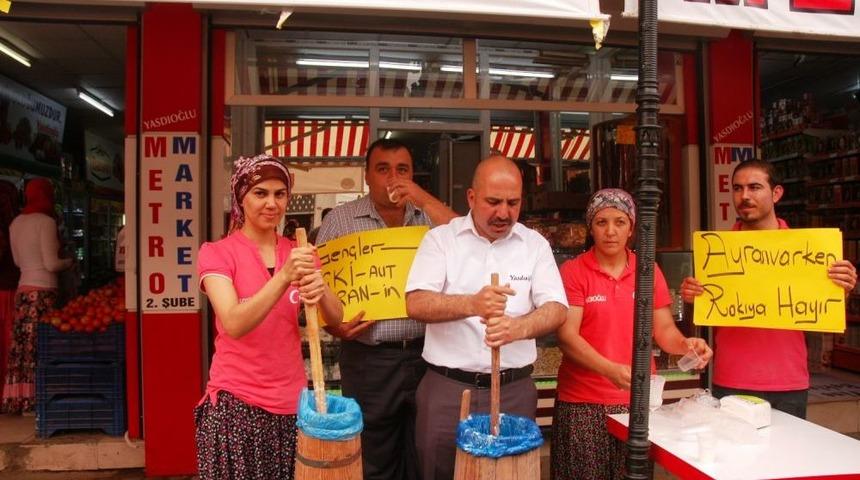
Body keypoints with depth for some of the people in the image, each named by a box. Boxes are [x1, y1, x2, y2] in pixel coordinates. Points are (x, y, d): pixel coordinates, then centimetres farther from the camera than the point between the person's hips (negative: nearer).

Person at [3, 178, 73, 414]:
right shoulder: (46, 221, -10)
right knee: (39, 348, -4)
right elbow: (51, 264, -12)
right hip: (42, 291, -7)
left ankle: (17, 399, 14)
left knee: (22, 346, 9)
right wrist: (69, 261, 6)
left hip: (23, 290, 8)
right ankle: (33, 401, -1)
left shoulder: (16, 222, 13)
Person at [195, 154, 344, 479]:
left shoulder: (299, 254, 5)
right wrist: (283, 277, -35)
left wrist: (321, 292, -25)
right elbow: (234, 325, -21)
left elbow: (336, 317, -4)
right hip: (235, 401, -3)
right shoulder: (216, 253, -7)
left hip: (292, 400, 4)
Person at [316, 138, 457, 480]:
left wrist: (425, 200, -13)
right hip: (369, 361, -1)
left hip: (425, 354, 2)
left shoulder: (431, 216, 7)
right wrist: (333, 326, -11)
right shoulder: (340, 219, 3)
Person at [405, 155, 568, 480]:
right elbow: (416, 304, -12)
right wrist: (471, 304, -31)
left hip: (514, 390, 2)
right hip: (446, 388, -1)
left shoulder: (535, 244, 3)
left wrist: (518, 327, -27)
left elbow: (557, 309, -5)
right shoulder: (440, 238, -2)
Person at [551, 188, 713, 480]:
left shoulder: (650, 271, 6)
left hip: (639, 400, 3)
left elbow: (664, 330, 8)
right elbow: (566, 337, -13)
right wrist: (611, 370, -27)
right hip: (583, 402, -3)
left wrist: (685, 344, -14)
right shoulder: (573, 272, -5)